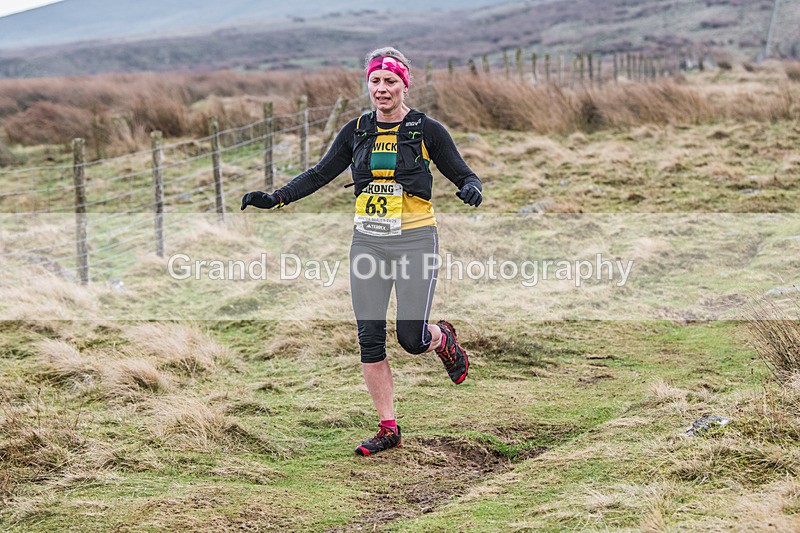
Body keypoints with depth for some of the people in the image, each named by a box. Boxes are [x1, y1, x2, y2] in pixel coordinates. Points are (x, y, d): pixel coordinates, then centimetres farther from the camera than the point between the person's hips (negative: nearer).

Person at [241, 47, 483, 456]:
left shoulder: (426, 130, -3)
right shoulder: (356, 131, 7)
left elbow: (463, 174, 1)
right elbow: (320, 174, 13)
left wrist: (471, 189, -23)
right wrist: (275, 198, 4)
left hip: (414, 239, -4)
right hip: (368, 242, 4)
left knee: (411, 338, -7)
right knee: (370, 338, -1)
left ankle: (443, 339, 30)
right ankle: (388, 428, 8)